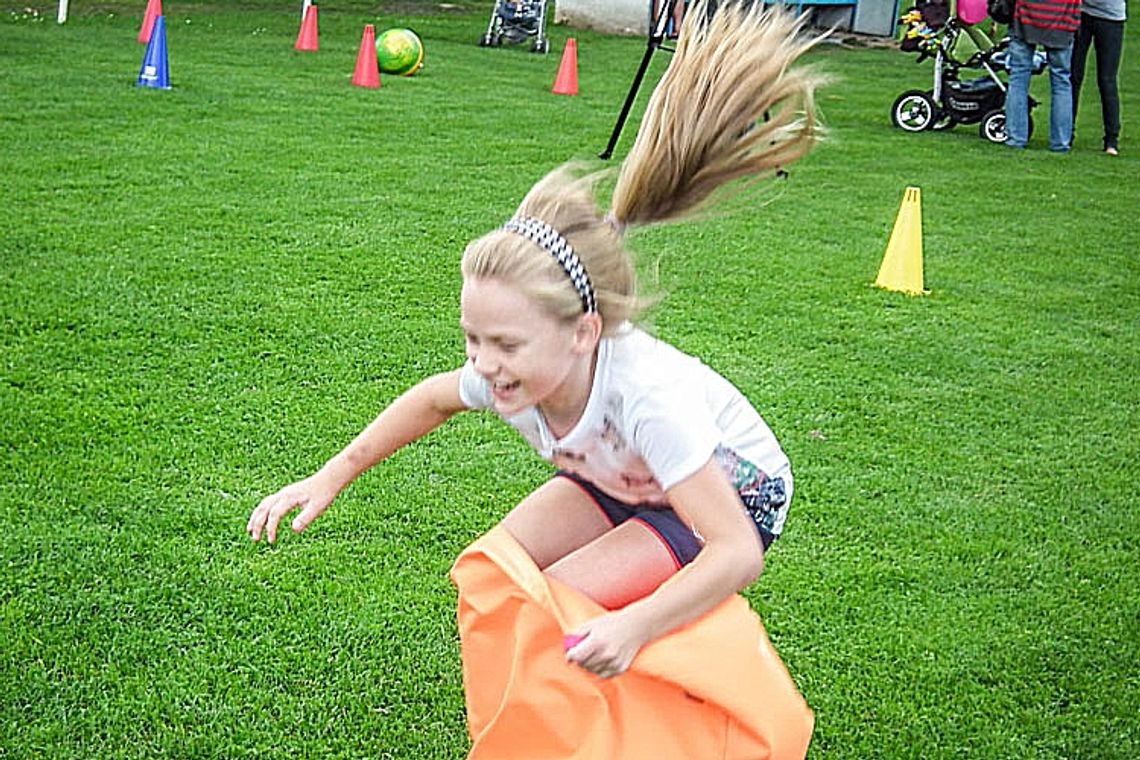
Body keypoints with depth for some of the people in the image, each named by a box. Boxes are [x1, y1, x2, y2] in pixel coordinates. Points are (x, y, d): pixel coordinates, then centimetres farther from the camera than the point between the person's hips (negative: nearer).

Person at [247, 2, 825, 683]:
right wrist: (329, 479, -2)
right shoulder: (508, 373, -22)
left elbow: (737, 553, -41)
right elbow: (435, 398, 4)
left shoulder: (644, 393, -42)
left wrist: (636, 626, -56)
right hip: (624, 479, 7)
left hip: (732, 497, -6)